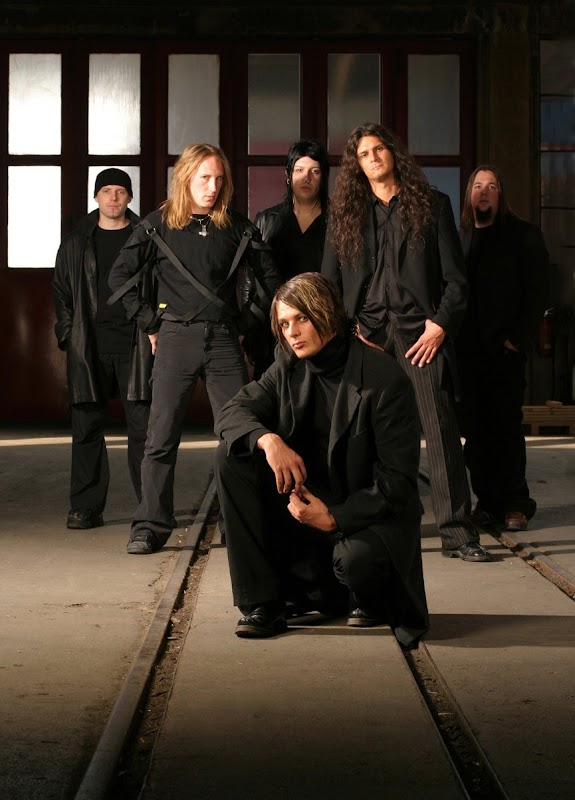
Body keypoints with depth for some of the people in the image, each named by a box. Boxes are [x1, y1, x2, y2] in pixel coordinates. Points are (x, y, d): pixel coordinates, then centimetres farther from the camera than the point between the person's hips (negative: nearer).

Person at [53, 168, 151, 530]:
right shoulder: (75, 244, 13)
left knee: (143, 426, -4)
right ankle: (86, 507, 8)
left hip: (135, 346, -2)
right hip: (89, 348, 2)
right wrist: (68, 334, 5)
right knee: (87, 426, 2)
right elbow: (61, 293, 15)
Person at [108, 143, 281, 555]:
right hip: (176, 339, -1)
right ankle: (150, 527, 5)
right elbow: (120, 277, 5)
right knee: (161, 438, -1)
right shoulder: (159, 225, 3)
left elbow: (270, 278, 14)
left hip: (224, 340, 1)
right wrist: (151, 322, 2)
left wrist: (249, 325, 9)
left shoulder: (237, 227, 7)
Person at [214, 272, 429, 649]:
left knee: (356, 556, -39)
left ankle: (373, 602, 5)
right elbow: (231, 412, -3)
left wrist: (335, 518, -28)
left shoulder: (384, 378, -18)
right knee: (232, 456, -14)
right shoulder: (289, 368, 0)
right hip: (308, 502, 6)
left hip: (367, 514, -5)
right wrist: (267, 439, -25)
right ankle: (263, 604, -9)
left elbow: (398, 481, -18)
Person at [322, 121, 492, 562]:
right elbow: (329, 282, 14)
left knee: (442, 429, -8)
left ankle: (457, 532, -5)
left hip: (420, 332, -2)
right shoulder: (346, 213, 14)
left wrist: (440, 324, -6)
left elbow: (456, 277, 6)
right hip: (366, 334, 2)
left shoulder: (432, 205, 9)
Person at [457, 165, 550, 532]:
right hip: (467, 350, 3)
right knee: (474, 429, 2)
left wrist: (519, 338, -9)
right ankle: (487, 500, 7)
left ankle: (513, 502, 2)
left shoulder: (523, 235, 4)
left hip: (504, 348, -3)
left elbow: (537, 292, 0)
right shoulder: (458, 238, 13)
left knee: (506, 425, -3)